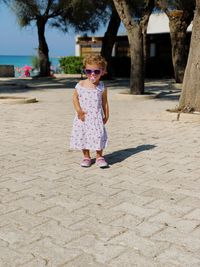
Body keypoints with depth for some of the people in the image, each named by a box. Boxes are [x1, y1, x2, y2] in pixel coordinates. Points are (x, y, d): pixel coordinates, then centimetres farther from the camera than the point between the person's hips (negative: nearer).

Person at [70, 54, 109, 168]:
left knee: (99, 136, -1)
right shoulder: (80, 85, -4)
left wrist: (106, 116, 3)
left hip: (97, 117, 0)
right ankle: (86, 157, 23)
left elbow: (105, 102, 4)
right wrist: (79, 111, -11)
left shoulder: (102, 87, -2)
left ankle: (99, 157, 17)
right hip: (83, 117, 1)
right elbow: (75, 98, 0)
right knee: (83, 136, 7)